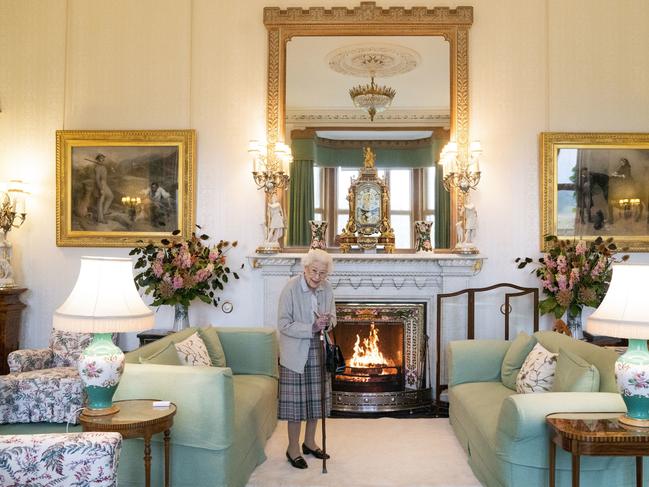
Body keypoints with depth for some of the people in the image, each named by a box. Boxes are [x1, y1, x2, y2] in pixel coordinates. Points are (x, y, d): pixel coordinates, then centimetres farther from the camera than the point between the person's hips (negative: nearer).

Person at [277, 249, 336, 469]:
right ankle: (293, 448, 17)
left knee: (316, 398, 13)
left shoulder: (327, 288, -1)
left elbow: (332, 317, 11)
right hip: (295, 353, -5)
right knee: (296, 400, 1)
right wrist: (311, 328, -25)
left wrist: (327, 322, -13)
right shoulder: (291, 288, -17)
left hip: (318, 351, 5)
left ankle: (309, 442, 31)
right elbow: (283, 324, -17)